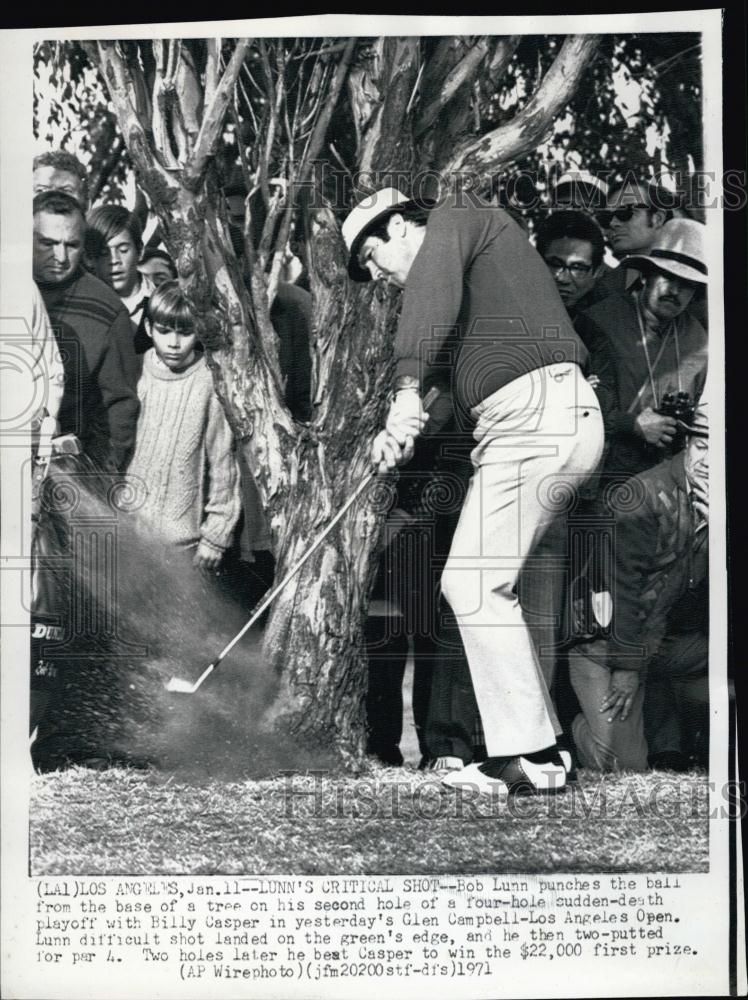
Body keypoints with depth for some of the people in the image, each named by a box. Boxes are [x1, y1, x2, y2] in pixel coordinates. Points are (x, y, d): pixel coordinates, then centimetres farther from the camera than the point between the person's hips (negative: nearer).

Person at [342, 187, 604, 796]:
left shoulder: (458, 216, 5)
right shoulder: (472, 265, 32)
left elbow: (431, 288, -18)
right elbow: (454, 376, 21)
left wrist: (407, 391, -30)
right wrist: (406, 429, 5)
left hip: (538, 409, -10)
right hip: (526, 423, 10)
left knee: (474, 584, -12)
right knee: (483, 584, 8)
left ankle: (531, 757, -9)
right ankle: (539, 743, 11)